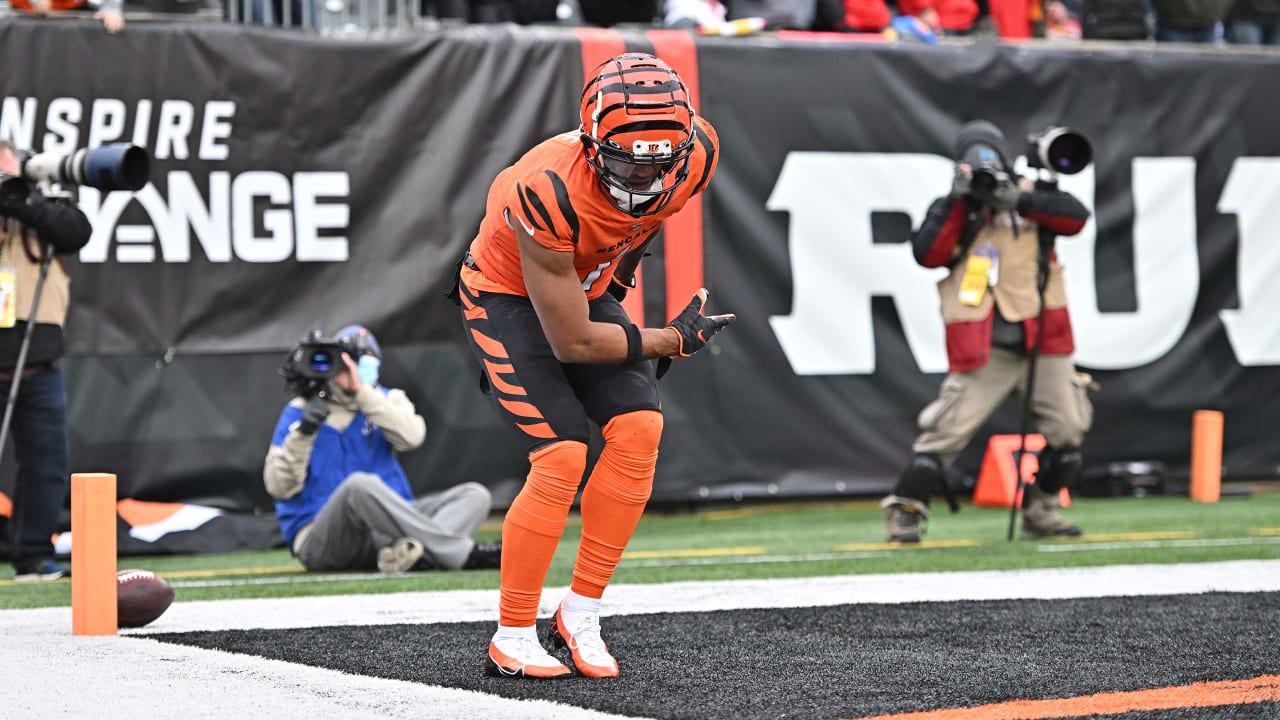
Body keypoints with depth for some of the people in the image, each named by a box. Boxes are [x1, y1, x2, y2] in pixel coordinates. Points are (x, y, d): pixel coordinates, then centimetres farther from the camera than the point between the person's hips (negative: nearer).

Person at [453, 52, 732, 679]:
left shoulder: (694, 157, -24)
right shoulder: (550, 192, -39)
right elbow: (571, 342, -28)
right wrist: (673, 340, -20)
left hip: (588, 288, 6)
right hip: (507, 295, -6)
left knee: (639, 431, -11)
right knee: (562, 457, -19)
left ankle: (581, 616, 2)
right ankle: (512, 641, -7)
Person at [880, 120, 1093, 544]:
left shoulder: (1030, 195, 10)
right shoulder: (951, 209, 7)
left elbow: (1076, 217, -7)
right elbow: (927, 255, -9)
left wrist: (1018, 201, -16)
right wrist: (958, 203, -14)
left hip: (1043, 343, 3)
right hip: (985, 349, -3)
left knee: (1068, 429, 2)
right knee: (948, 430, -12)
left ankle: (1040, 513, 16)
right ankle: (905, 512, -4)